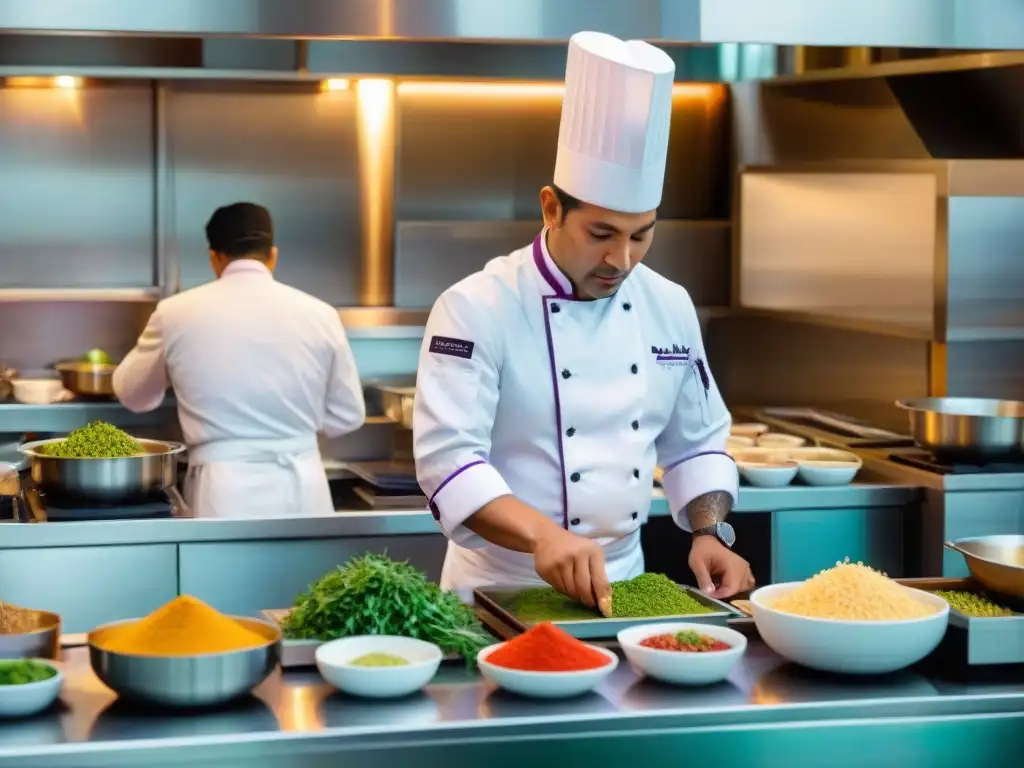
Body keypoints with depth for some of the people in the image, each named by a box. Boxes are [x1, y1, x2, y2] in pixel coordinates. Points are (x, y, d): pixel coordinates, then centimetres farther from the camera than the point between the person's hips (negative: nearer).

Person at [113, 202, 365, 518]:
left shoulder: (176, 314, -2)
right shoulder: (319, 315, -1)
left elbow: (131, 393, 15)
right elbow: (347, 415, 9)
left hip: (226, 494, -1)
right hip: (302, 490, 1)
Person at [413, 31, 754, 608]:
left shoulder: (670, 308, 4)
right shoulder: (478, 309, -14)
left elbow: (697, 442, 13)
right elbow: (449, 455, -23)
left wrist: (710, 532, -3)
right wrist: (542, 535, -37)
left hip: (622, 578, 4)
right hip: (499, 588, -4)